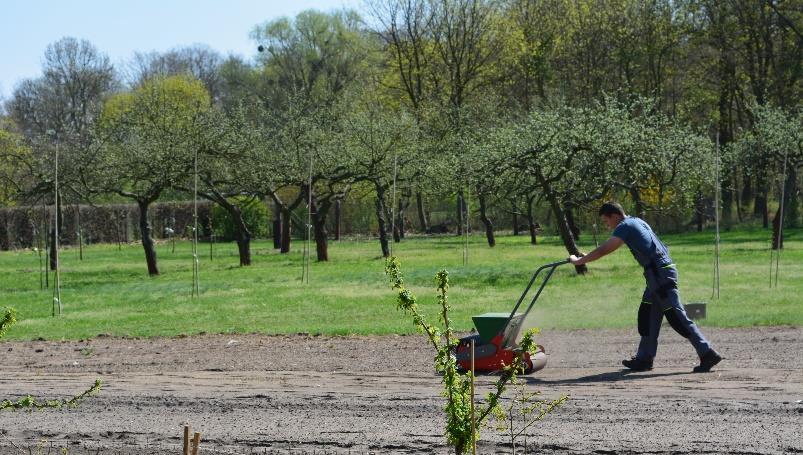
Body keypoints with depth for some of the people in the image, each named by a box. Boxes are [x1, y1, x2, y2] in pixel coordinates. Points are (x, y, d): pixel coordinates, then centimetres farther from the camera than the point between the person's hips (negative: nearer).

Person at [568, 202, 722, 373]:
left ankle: (707, 354, -11)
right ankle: (644, 358, 17)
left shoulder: (625, 227, -8)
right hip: (662, 272, 10)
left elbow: (603, 250, -8)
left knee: (677, 317, -10)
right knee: (647, 315, 14)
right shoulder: (637, 222, 19)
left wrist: (579, 261, 2)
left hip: (659, 274, -10)